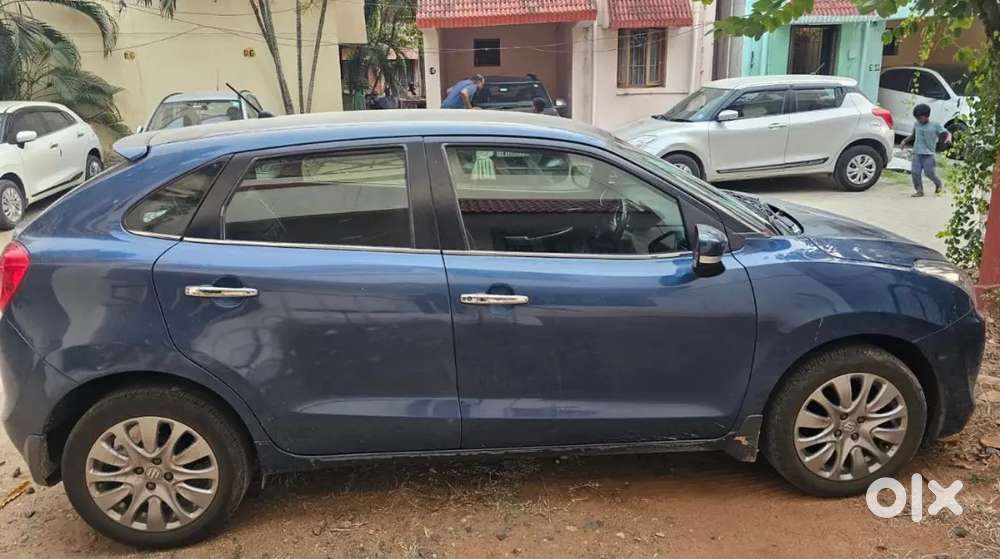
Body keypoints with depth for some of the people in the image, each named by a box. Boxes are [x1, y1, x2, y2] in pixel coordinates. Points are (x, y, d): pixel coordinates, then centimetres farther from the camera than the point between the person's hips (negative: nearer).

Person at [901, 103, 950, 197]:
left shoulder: (936, 125, -2)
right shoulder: (916, 125, 9)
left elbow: (947, 133, 1)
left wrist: (948, 138, -20)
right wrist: (905, 141, 16)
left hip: (929, 154, -4)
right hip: (917, 153, 4)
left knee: (929, 173, -3)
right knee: (915, 172, -6)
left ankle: (938, 184, 28)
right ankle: (919, 190, 5)